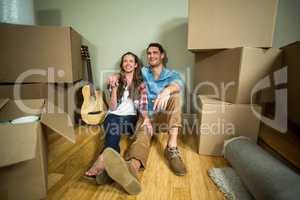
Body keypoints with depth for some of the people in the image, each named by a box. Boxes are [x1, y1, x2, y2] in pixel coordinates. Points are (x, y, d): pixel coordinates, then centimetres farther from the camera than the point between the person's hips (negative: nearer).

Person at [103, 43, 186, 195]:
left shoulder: (172, 74, 5)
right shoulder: (143, 72, 14)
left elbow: (178, 84, -18)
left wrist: (167, 90, -43)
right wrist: (116, 76, 1)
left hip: (165, 116, 0)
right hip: (146, 115, 1)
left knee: (174, 96, -29)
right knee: (142, 135, -32)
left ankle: (172, 148, -36)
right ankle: (132, 168, -66)